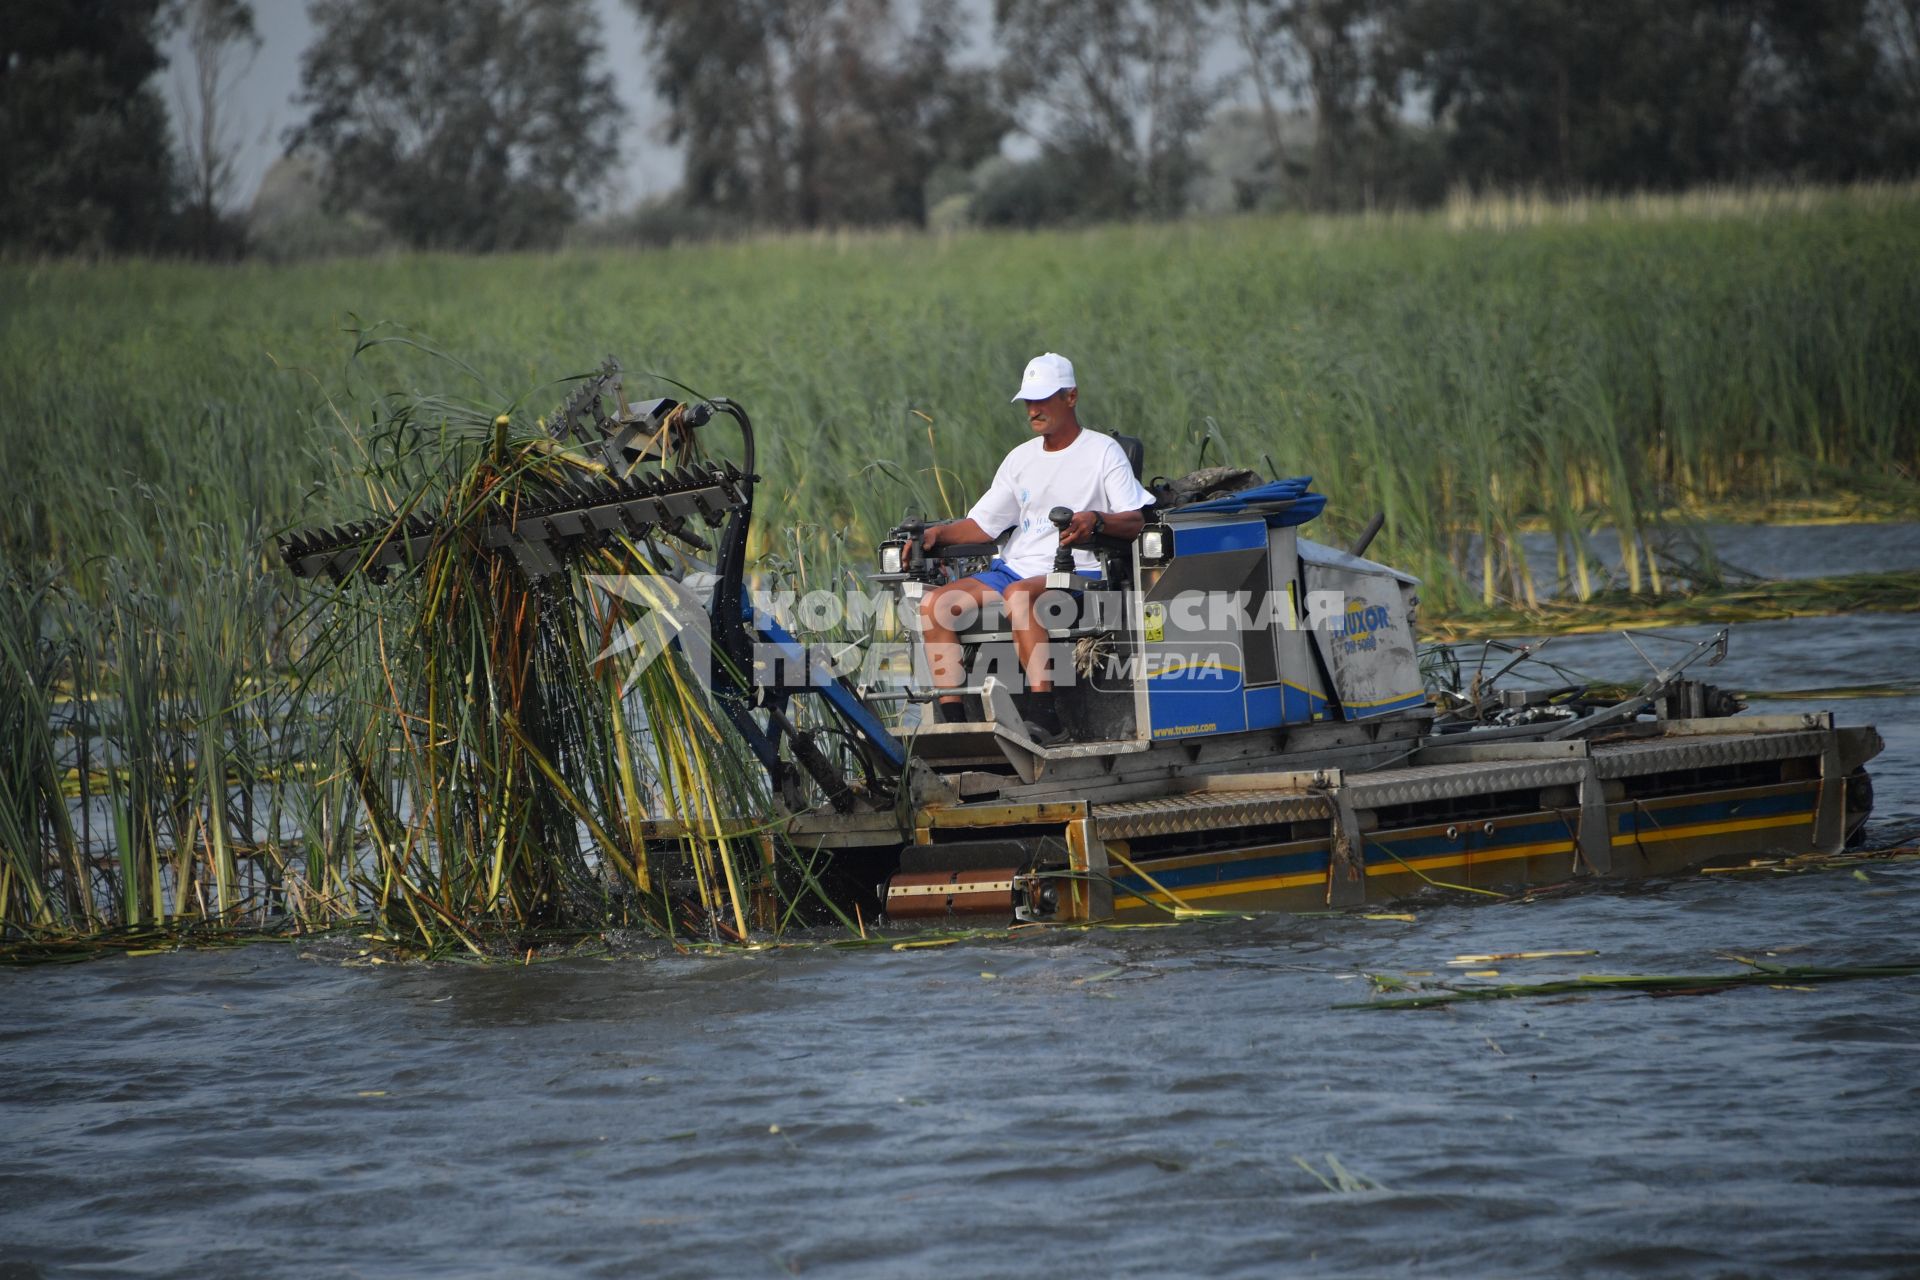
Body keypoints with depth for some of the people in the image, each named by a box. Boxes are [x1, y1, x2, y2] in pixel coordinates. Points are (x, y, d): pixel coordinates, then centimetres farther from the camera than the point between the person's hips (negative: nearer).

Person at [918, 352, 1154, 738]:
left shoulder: (1103, 451, 2)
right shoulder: (1022, 458, 20)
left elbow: (1135, 521, -9)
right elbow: (981, 525, 19)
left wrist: (1097, 521, -30)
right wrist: (939, 533, 1)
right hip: (1014, 569, 7)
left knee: (1019, 594, -39)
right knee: (935, 603, -14)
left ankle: (1043, 714, -42)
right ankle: (951, 717, -20)